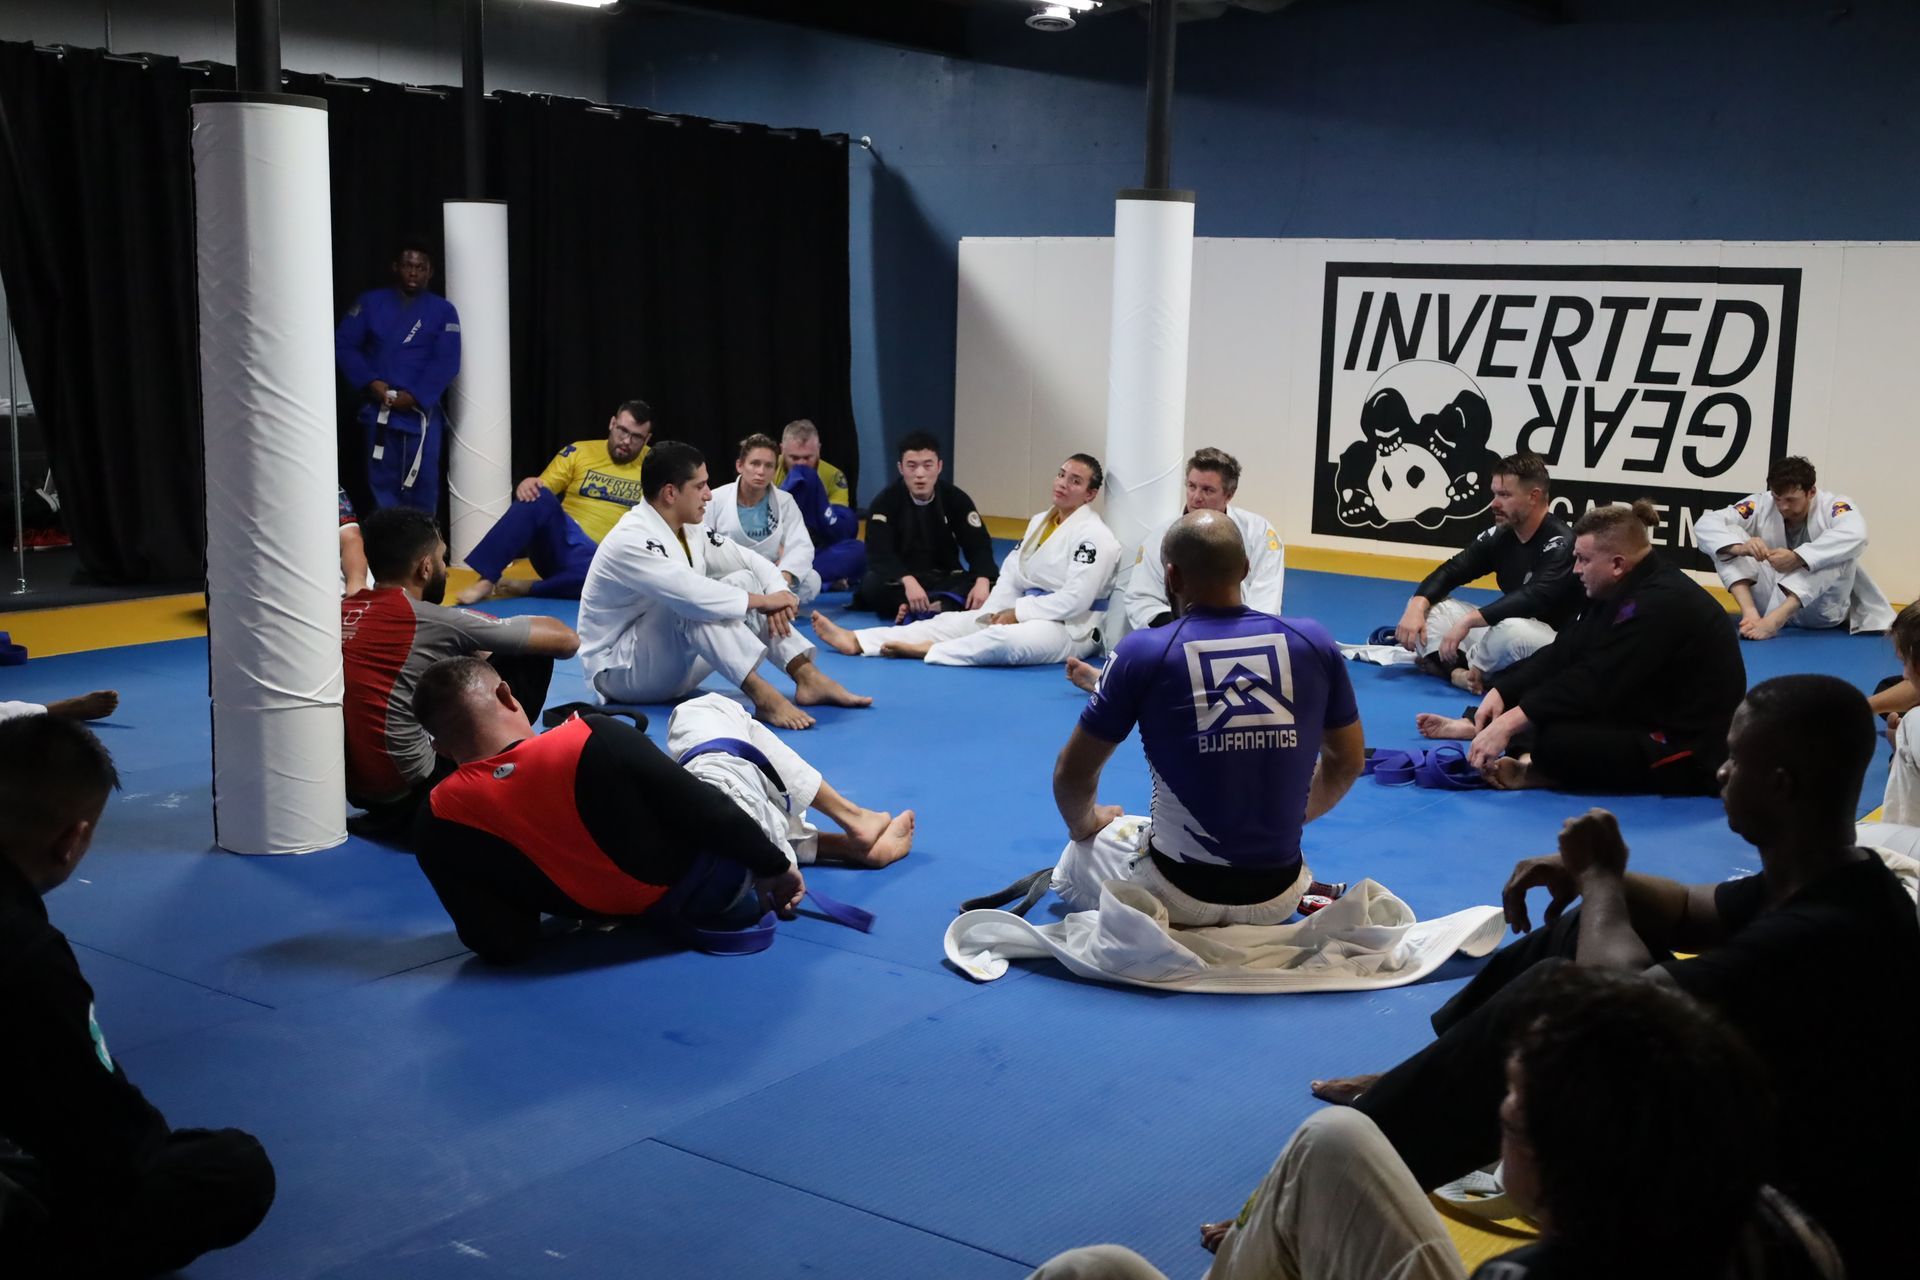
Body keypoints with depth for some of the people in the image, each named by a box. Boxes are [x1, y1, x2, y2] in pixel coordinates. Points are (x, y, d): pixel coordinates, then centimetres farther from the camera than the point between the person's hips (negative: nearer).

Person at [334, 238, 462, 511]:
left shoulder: (443, 311, 3)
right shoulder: (371, 303, 7)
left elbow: (446, 362, -6)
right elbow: (344, 345, 3)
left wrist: (415, 396, -16)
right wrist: (370, 382, -11)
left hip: (422, 410, -1)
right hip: (379, 408, 1)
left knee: (423, 481, 0)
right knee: (382, 480, 3)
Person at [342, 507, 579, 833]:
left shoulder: (340, 613, 3)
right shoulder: (433, 621, -12)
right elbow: (565, 640, -6)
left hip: (352, 788, 7)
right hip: (409, 793, -7)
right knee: (530, 657, -1)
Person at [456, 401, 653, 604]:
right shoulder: (579, 452, 7)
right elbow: (540, 490, 3)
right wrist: (527, 485, -21)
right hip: (559, 544, 1)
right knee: (536, 497, -30)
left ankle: (528, 588, -23)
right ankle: (486, 579, -31)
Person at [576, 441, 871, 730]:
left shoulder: (688, 530, 4)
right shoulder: (629, 540, -24)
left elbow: (748, 560, 8)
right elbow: (688, 593, -36)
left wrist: (777, 595, -14)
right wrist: (763, 601, -27)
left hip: (675, 666, 9)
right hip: (620, 670, -9)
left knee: (744, 581, -3)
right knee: (691, 605, -33)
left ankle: (809, 678, -12)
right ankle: (762, 695, -37)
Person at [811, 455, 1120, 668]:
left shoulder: (1094, 536, -14)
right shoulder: (1039, 522, 14)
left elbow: (1075, 600, -20)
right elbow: (1011, 574, 11)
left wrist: (1016, 613, -15)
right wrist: (994, 613, -5)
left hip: (1071, 630, -8)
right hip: (1024, 615, 8)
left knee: (1005, 639, -38)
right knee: (955, 621, -5)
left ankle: (927, 650, -24)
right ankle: (856, 640, -14)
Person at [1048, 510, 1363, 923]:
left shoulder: (1143, 653, -14)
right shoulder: (1313, 643, -6)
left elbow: (1072, 774, -4)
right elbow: (1348, 761, 8)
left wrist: (1084, 824, 19)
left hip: (1181, 892, -4)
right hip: (1278, 896, 4)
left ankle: (1177, 935, 7)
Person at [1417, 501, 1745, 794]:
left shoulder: (1660, 605, -25)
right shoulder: (1625, 591, 8)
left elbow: (1595, 681, -30)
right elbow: (1561, 654, 8)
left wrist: (1509, 722, -30)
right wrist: (1501, 693, -3)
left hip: (1687, 752, -11)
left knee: (1555, 742, -29)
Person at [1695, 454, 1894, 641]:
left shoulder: (1833, 505, -15)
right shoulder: (1761, 505, -8)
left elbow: (1854, 535, -39)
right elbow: (1705, 525, -15)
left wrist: (1797, 558, -46)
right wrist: (1739, 547, -35)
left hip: (1822, 610, -2)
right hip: (1775, 600, 2)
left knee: (1839, 553, -32)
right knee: (1726, 540, -13)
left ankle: (1774, 620, -44)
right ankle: (1750, 612, -33)